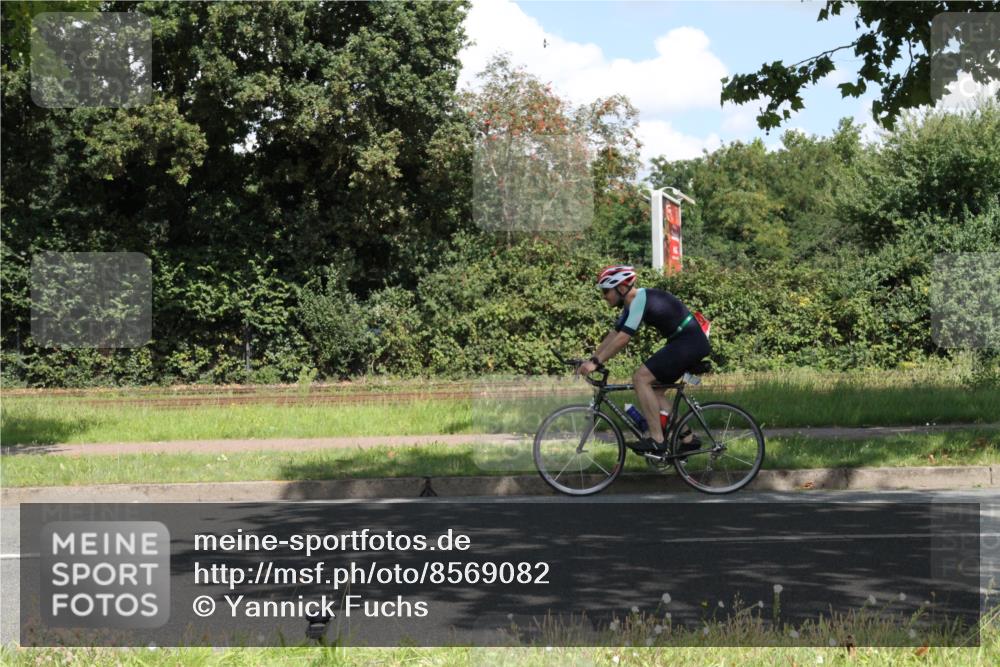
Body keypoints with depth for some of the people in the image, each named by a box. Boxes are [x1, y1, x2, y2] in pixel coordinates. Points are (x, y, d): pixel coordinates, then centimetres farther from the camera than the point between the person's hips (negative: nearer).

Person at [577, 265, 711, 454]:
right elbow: (613, 335, 17)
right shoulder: (632, 303, 13)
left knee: (641, 377, -15)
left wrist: (596, 362, -20)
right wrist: (591, 360, 10)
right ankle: (688, 438, 12)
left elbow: (623, 338, -23)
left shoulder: (641, 299, -18)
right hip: (686, 343, 10)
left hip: (689, 342, -10)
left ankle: (656, 440, -15)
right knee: (652, 389, 10)